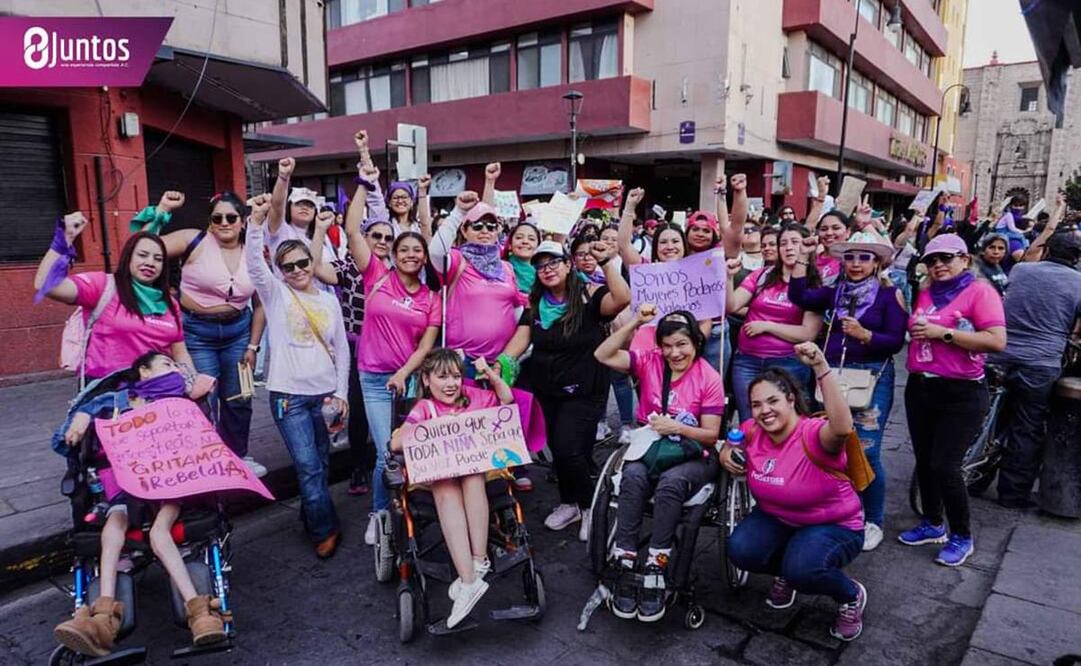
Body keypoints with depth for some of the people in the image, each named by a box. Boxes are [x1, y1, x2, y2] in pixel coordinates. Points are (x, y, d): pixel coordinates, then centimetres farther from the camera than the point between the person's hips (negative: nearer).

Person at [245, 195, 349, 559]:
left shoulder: (329, 300, 7)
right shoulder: (275, 293, 1)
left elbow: (341, 349, 9)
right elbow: (253, 262, -17)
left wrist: (342, 393, 4)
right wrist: (257, 220, -30)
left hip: (326, 393, 3)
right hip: (288, 394, -3)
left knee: (320, 464, 12)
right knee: (308, 465, -5)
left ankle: (312, 518, 33)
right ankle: (326, 528, 11)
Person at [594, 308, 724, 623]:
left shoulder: (709, 378, -5)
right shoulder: (650, 362, 2)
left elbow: (711, 435, -5)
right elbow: (603, 355, -9)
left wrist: (676, 427, -22)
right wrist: (635, 322, -14)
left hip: (692, 455, -2)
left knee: (671, 483, -36)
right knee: (633, 476, -33)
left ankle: (655, 571, -27)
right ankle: (625, 567, -28)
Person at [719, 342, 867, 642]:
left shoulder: (814, 434, -28)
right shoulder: (752, 431, -10)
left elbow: (842, 428, -54)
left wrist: (821, 367, -60)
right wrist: (725, 451, -9)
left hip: (834, 525, -5)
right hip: (776, 519, 5)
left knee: (802, 570, -35)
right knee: (740, 550, -24)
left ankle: (851, 596, 3)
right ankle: (784, 571, 13)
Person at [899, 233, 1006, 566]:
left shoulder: (980, 291, -9)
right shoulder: (925, 293, 10)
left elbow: (997, 341, -20)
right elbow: (910, 329, 27)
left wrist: (943, 332, -21)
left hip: (961, 394, -6)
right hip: (920, 388, 7)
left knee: (944, 466, -7)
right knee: (924, 461, 13)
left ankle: (962, 537, 14)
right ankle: (933, 524, 32)